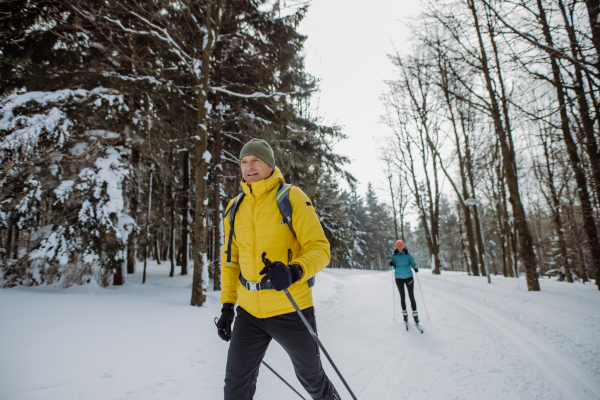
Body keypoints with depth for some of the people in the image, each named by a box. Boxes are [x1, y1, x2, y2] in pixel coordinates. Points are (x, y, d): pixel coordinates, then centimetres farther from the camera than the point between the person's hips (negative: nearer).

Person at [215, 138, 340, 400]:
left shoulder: (291, 197, -9)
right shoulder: (235, 207, 6)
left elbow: (320, 248, -13)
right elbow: (230, 260, 14)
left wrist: (295, 271, -32)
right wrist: (227, 304, 11)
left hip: (290, 310, -4)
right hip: (249, 312, 4)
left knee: (310, 375, 18)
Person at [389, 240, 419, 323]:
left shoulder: (408, 254, -1)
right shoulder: (394, 256, 0)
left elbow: (413, 263, -2)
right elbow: (392, 268, 0)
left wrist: (415, 267, -24)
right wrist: (391, 265, -23)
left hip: (409, 277, -1)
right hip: (399, 278, 1)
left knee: (411, 296, -2)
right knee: (402, 296, 8)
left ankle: (415, 314, 6)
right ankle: (404, 313, 21)